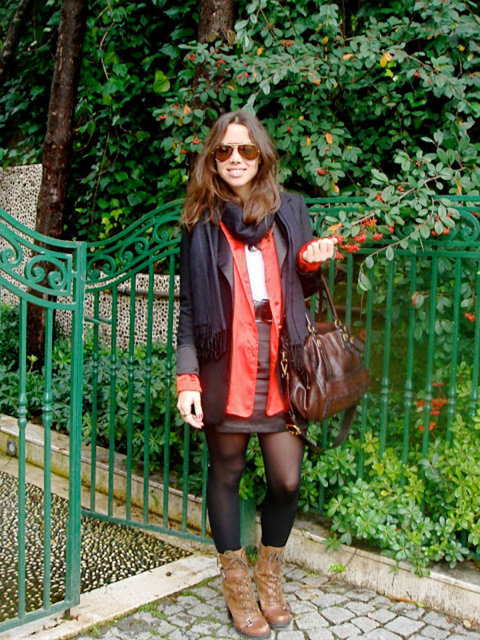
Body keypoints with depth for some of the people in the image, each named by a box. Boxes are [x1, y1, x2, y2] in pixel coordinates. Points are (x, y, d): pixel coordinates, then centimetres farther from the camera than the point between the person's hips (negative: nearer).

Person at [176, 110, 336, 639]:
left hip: (280, 369, 2)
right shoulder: (202, 223, 4)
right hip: (226, 371, -1)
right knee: (226, 472, 9)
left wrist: (313, 263, -5)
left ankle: (270, 574, 28)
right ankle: (236, 581, 30)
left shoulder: (290, 211, 9)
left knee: (286, 480, 1)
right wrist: (187, 379, -7)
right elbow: (189, 308, 2)